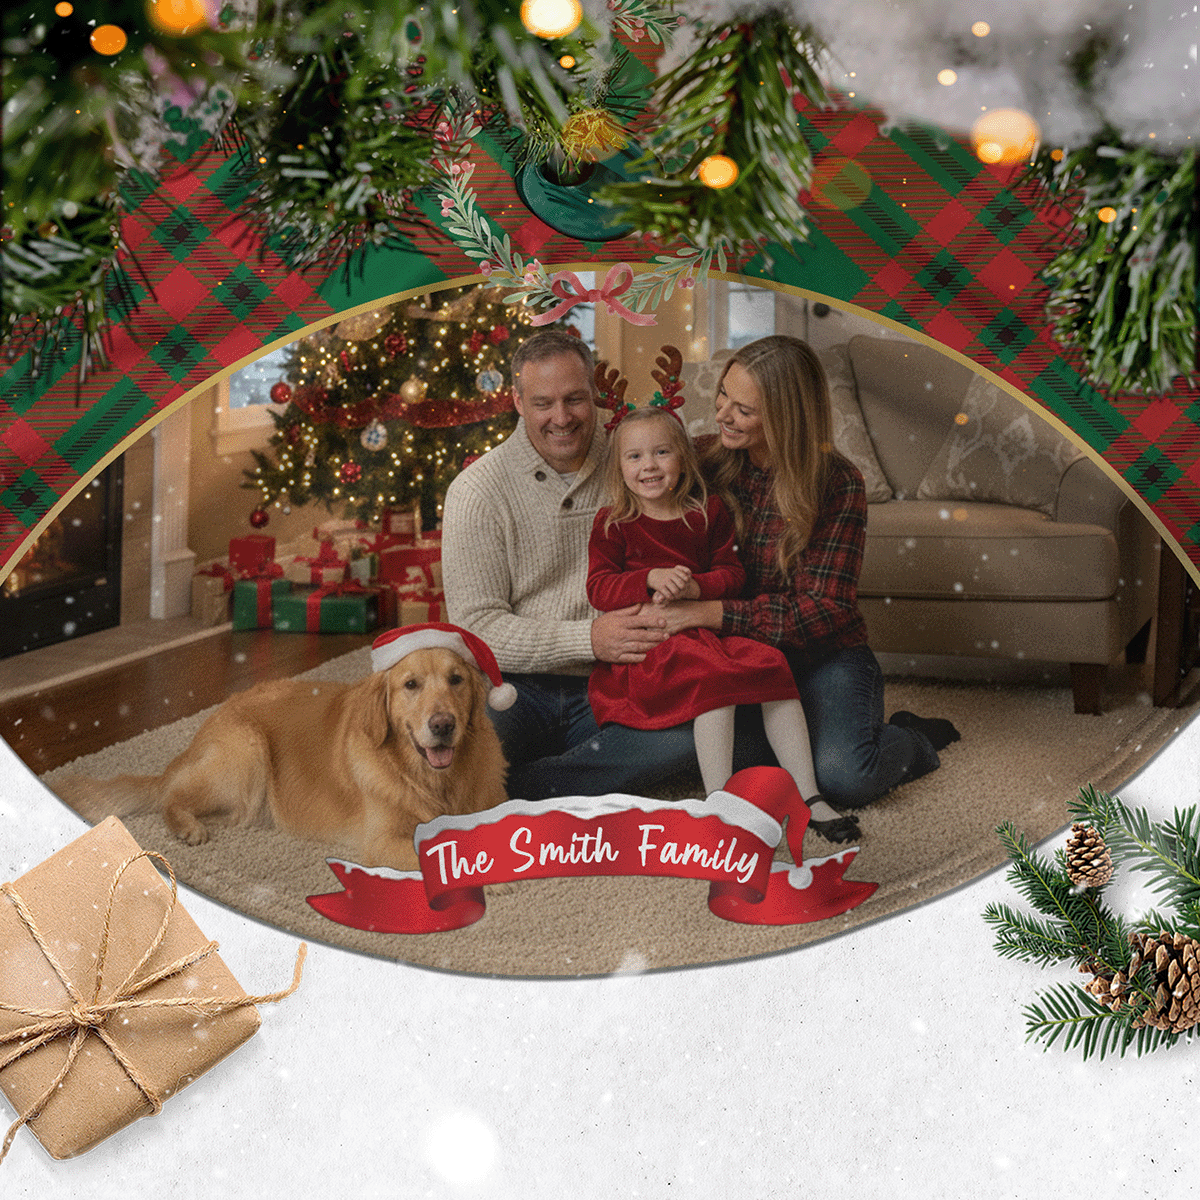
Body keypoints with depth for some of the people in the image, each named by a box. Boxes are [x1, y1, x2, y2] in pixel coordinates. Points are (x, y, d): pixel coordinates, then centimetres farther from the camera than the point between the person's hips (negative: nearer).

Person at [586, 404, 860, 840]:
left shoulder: (709, 512, 10)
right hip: (647, 645, -4)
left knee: (770, 664, -18)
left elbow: (732, 573, 6)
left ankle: (807, 797, -12)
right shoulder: (612, 523, 2)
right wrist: (651, 579, -22)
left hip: (706, 631, 4)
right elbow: (598, 588, -5)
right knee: (715, 674, -32)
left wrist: (696, 588, -16)